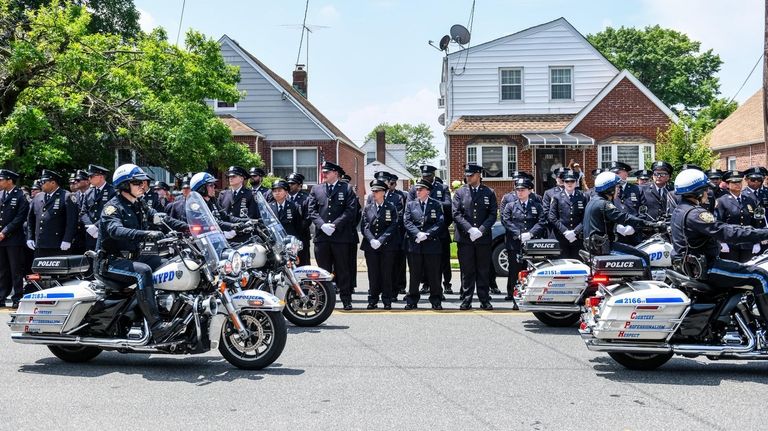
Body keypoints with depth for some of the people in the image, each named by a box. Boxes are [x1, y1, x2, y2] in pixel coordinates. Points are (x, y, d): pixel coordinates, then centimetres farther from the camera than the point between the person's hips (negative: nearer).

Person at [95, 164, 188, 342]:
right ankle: (157, 327, -41)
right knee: (143, 271, -33)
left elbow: (161, 219, 8)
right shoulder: (112, 207, -12)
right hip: (110, 262, -9)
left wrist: (187, 227, -8)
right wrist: (146, 234, -46)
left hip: (133, 257, 9)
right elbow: (116, 230, -32)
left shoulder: (140, 206, 14)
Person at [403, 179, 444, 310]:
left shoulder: (437, 205, 5)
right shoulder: (410, 204, 10)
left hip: (432, 244, -1)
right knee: (414, 274, 6)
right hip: (414, 244, 1)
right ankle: (412, 301, 13)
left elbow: (440, 222, -3)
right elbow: (407, 222, 1)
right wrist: (418, 234, -14)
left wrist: (427, 234, -14)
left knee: (434, 274, 3)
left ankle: (436, 301, 12)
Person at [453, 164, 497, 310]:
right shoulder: (460, 192, 6)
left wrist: (481, 230, -11)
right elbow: (456, 214, -1)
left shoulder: (489, 193, 7)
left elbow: (493, 214, 2)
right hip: (465, 238, 0)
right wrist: (470, 229, -13)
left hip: (483, 238, 0)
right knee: (467, 271, 3)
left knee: (483, 271, 6)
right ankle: (467, 299, 10)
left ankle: (484, 300, 13)